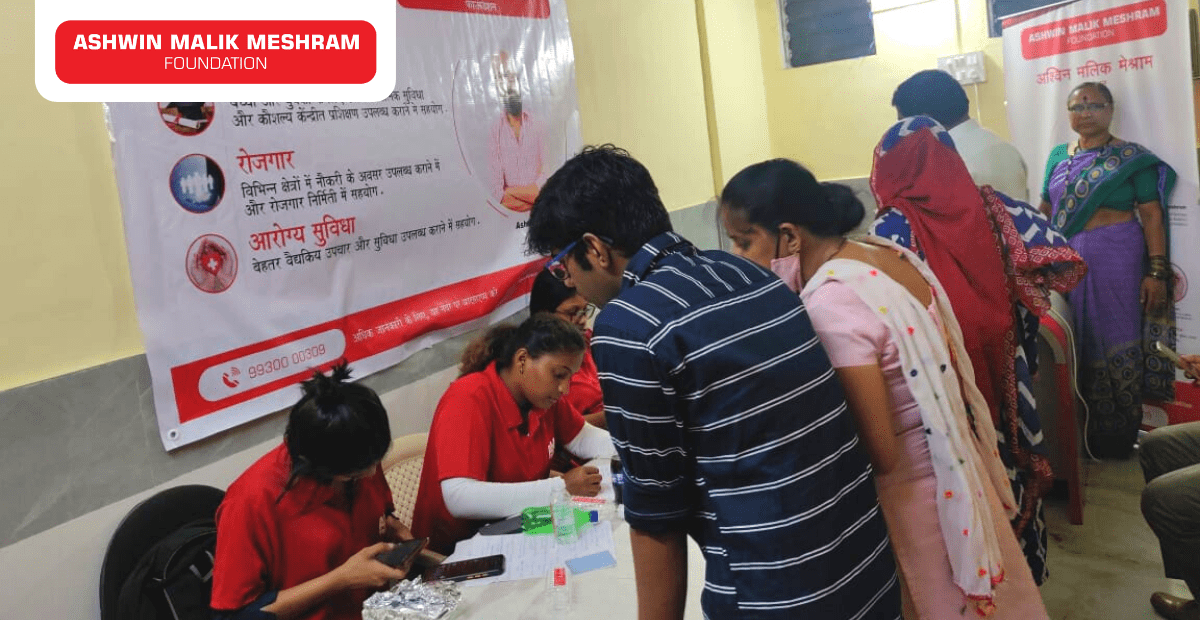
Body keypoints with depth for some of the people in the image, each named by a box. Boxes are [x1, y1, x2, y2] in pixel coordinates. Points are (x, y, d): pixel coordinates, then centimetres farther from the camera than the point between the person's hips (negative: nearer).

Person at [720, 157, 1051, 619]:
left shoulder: (832, 304, -28)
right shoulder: (888, 254, -1)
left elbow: (879, 451, -24)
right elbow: (953, 374, 8)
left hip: (910, 496, -8)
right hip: (957, 475, 8)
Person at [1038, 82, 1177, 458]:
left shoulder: (1131, 157, -2)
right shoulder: (1058, 157, 10)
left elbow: (1152, 216, -6)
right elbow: (1044, 212, 14)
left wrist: (1157, 272, -13)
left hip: (1118, 262, -3)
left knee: (1119, 344, 1)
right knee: (1079, 345, 8)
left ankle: (1122, 438, 14)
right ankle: (1085, 436, 21)